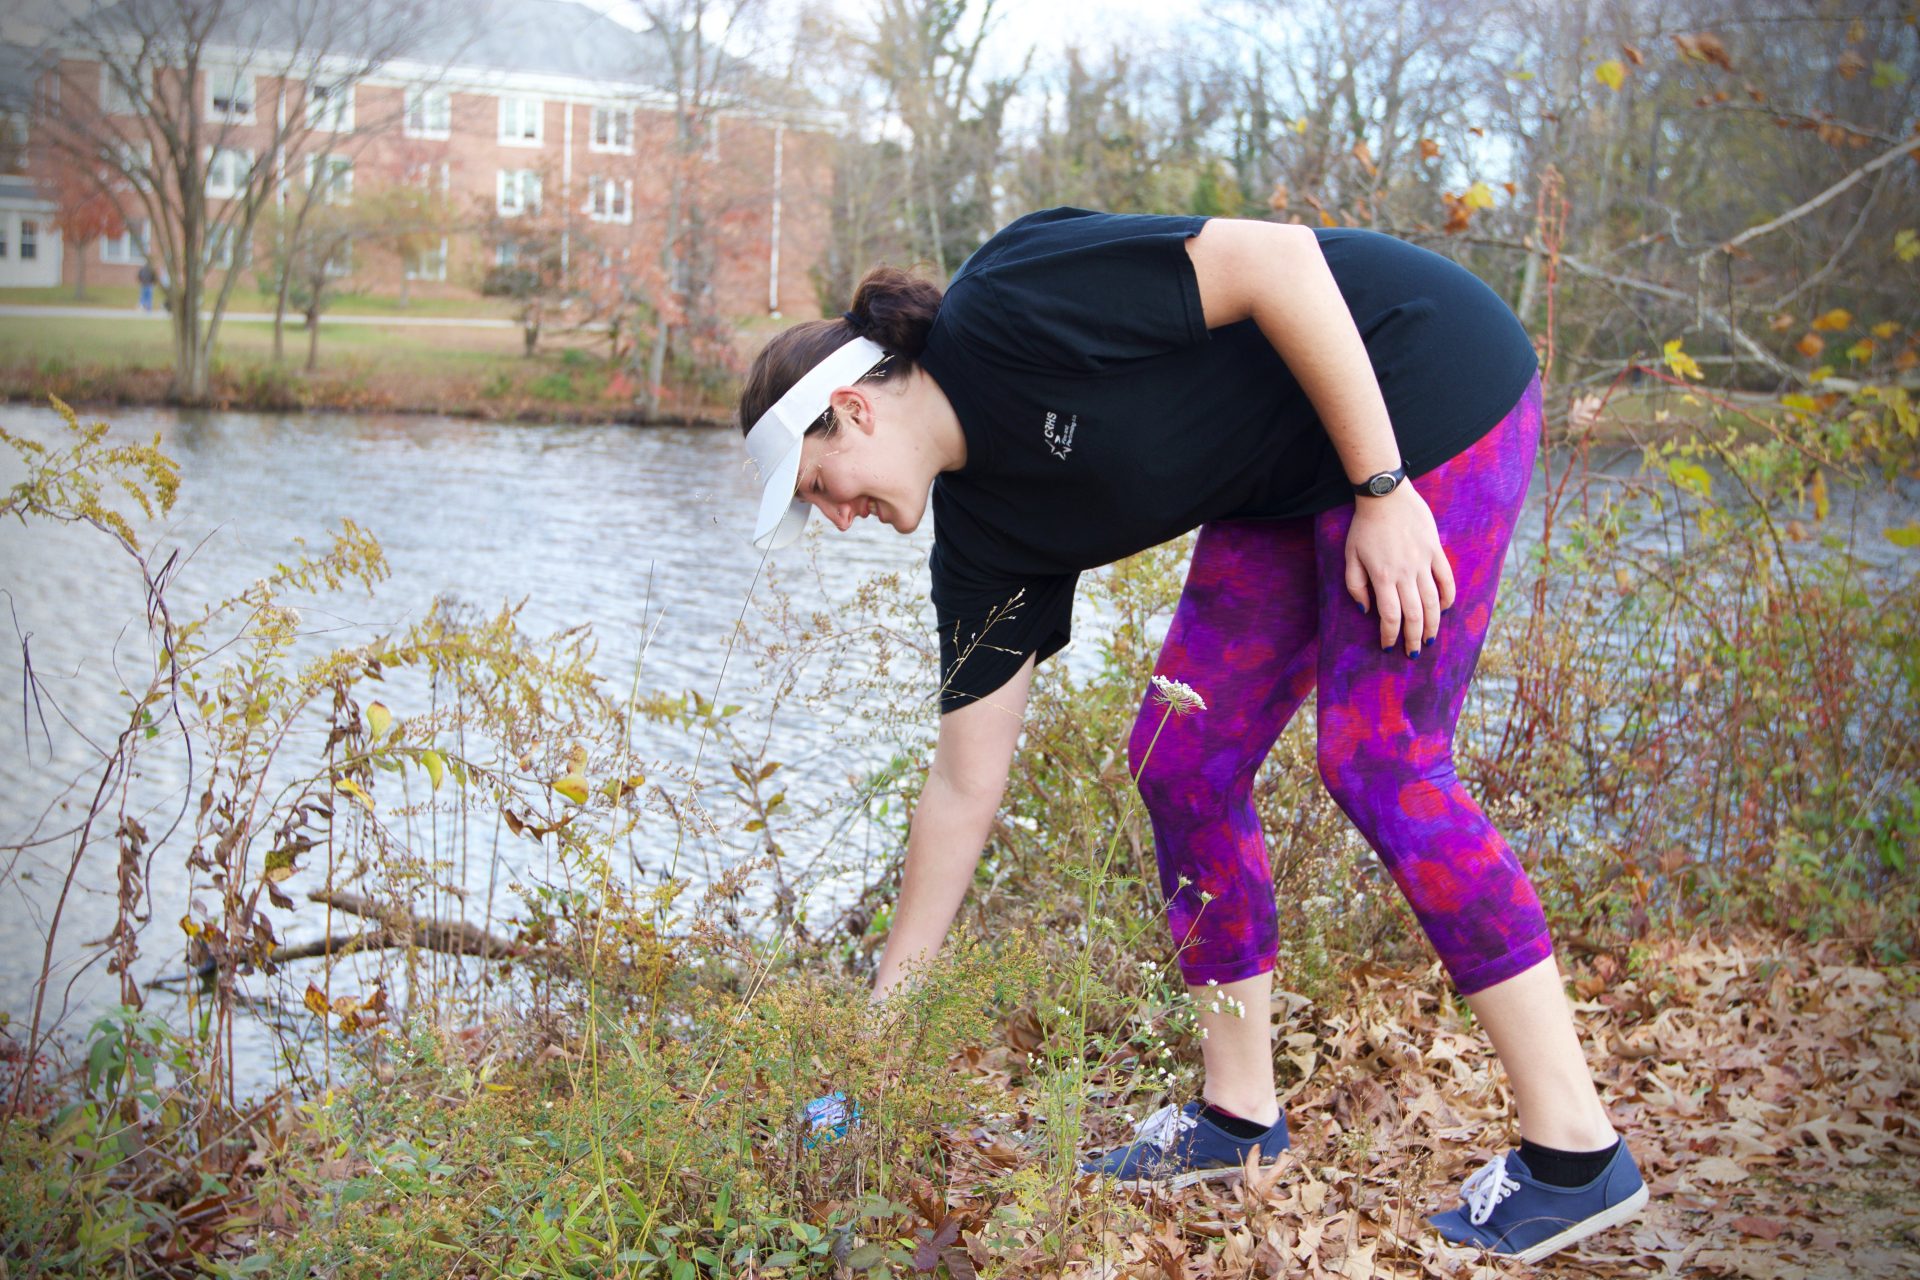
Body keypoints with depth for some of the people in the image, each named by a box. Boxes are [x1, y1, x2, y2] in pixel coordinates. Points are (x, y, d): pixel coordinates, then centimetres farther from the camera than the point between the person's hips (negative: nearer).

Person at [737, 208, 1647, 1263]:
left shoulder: (1008, 308, -22)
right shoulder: (983, 525, 1)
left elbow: (1277, 261, -23)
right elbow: (963, 788, 4)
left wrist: (1383, 490, -23)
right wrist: (880, 1021, 7)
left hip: (1425, 397, -8)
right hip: (1287, 483, 8)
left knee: (1376, 763, -13)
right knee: (1180, 759, 2)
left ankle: (1575, 1151, -5)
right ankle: (1239, 1116, 13)